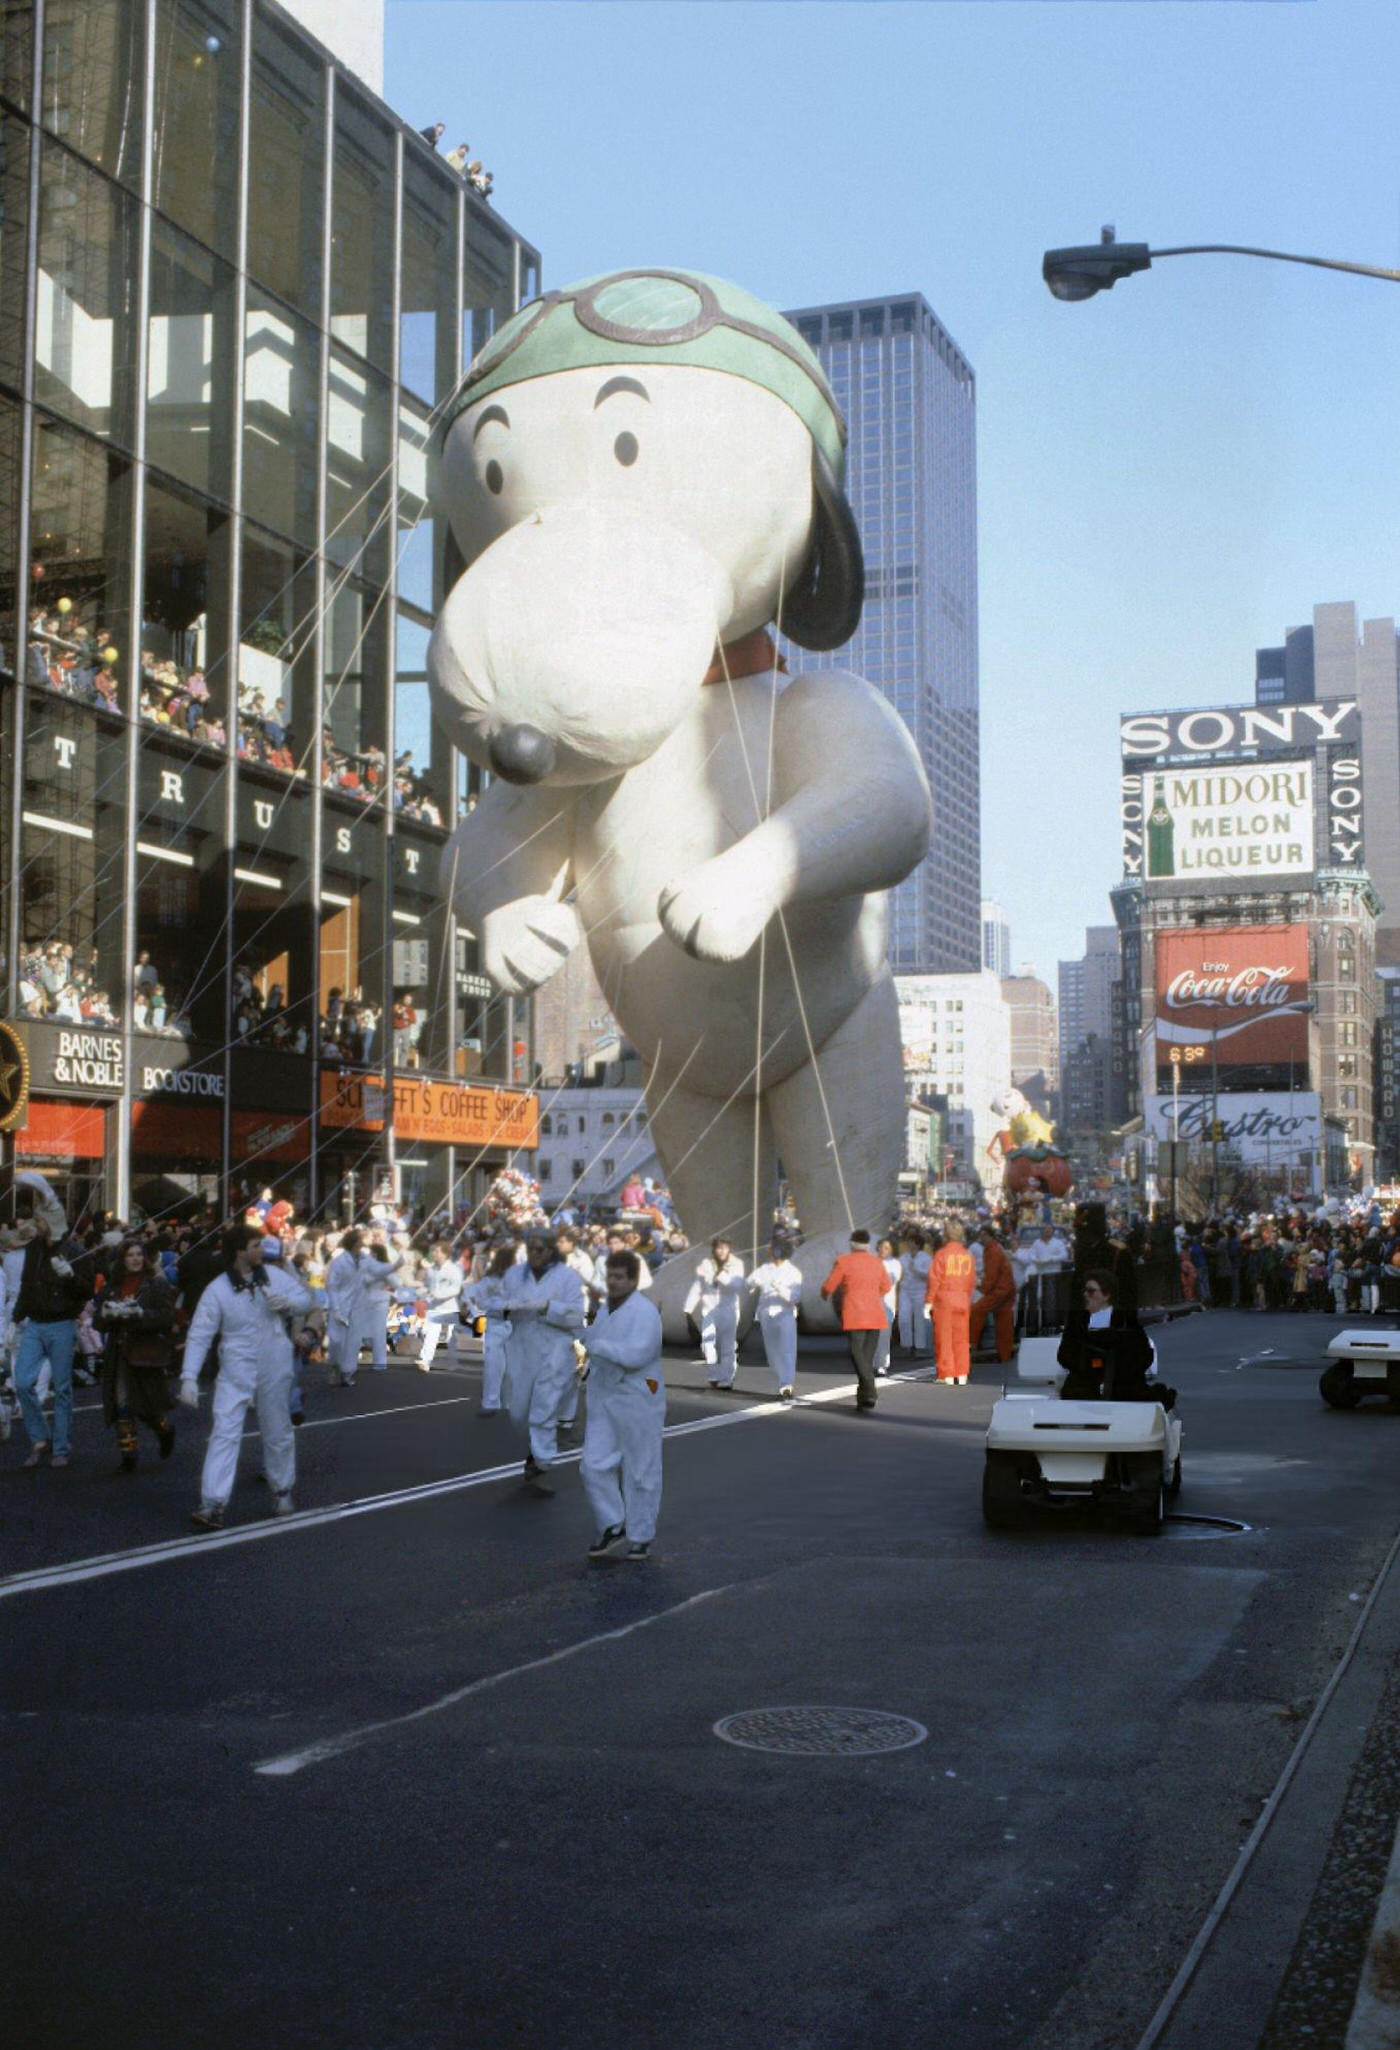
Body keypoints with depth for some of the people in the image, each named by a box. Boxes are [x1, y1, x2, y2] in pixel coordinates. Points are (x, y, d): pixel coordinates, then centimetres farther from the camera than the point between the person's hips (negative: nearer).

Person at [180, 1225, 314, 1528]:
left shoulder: (274, 1276, 0)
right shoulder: (217, 1290, -11)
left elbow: (306, 1298, 10)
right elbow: (199, 1335, -13)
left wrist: (287, 1302, -14)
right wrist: (189, 1377, -22)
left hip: (275, 1369, 3)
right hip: (236, 1371, -3)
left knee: (278, 1432, 15)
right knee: (225, 1433, -13)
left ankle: (282, 1490, 35)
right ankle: (213, 1504, -17)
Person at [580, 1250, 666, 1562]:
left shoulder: (645, 1312, -15)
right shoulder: (606, 1310, 10)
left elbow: (636, 1354, -27)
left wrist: (598, 1346, -19)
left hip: (639, 1401, -7)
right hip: (604, 1401, 7)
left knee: (640, 1471, 4)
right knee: (594, 1465, -2)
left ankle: (642, 1538, 15)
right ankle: (613, 1529, 11)